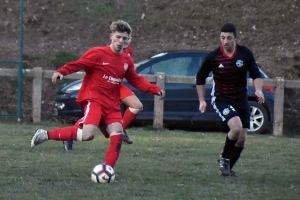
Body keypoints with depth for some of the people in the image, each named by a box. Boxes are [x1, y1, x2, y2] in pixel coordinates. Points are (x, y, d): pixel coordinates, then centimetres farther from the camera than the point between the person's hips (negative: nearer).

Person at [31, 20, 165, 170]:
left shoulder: (127, 60, 11)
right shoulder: (98, 53, -8)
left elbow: (136, 80, 21)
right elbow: (77, 64, -11)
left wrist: (156, 90, 12)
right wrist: (61, 72, -28)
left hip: (112, 105, 7)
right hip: (94, 99, -7)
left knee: (117, 136, -10)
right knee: (88, 134, -26)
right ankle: (46, 135, -13)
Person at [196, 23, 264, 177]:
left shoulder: (245, 54, -6)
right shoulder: (213, 57, -10)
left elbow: (256, 74, 2)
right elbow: (200, 78, 4)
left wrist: (258, 90, -18)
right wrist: (202, 100, 0)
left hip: (241, 100, 4)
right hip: (221, 99, -4)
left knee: (242, 138, 2)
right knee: (236, 127, -27)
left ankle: (228, 168, 22)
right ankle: (224, 158, -3)